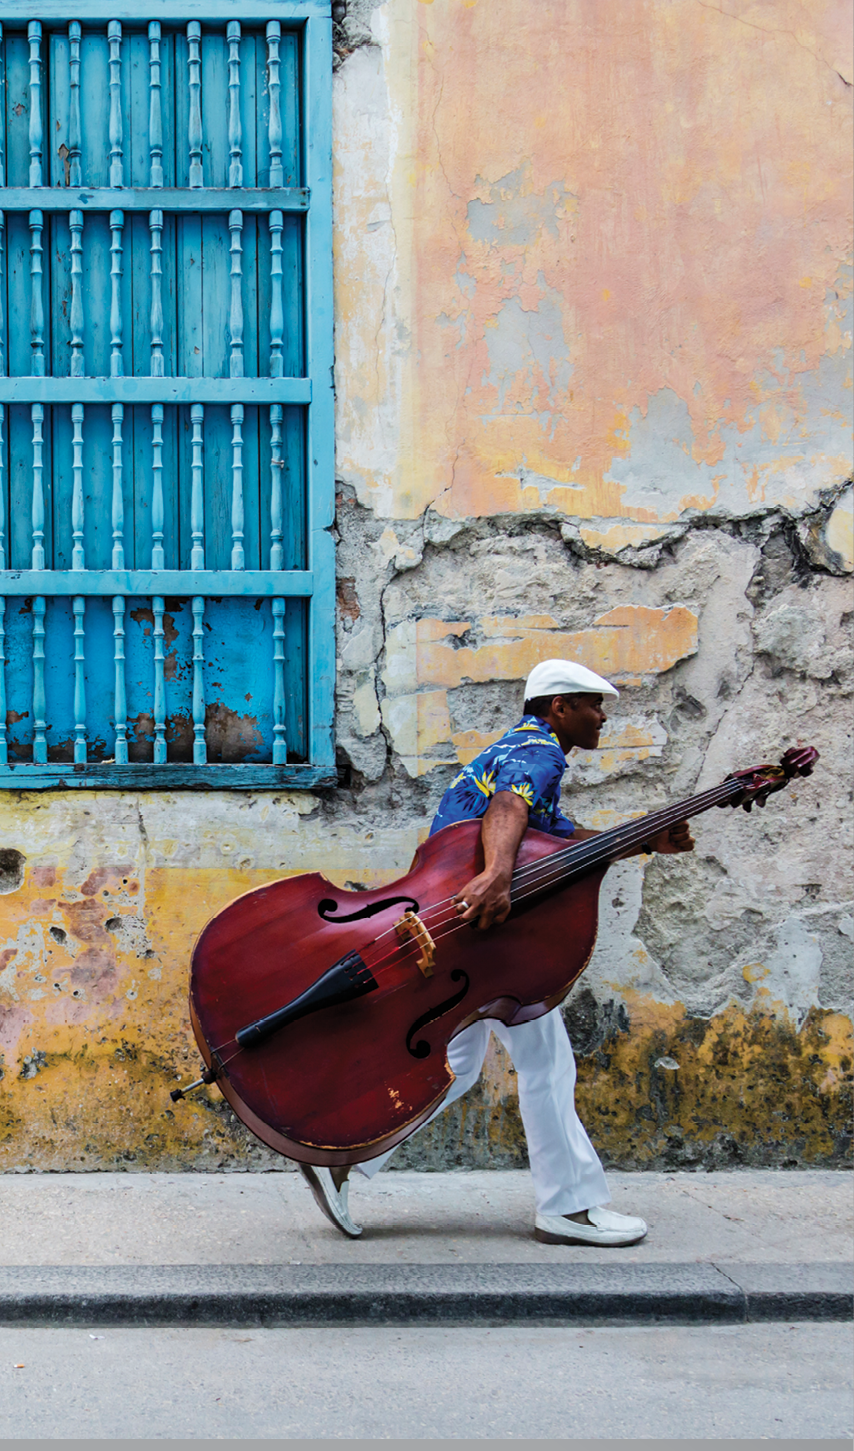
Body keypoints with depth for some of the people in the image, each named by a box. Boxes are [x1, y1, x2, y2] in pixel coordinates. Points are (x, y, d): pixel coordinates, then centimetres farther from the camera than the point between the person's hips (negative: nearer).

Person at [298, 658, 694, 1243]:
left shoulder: (516, 748, 25)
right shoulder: (538, 752, -9)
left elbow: (565, 837, 25)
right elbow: (506, 809, -32)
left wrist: (646, 842, 13)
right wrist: (498, 874, -51)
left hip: (454, 924, 11)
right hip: (481, 916, -11)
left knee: (455, 1064, 14)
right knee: (544, 1057, -4)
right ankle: (570, 1206, 2)